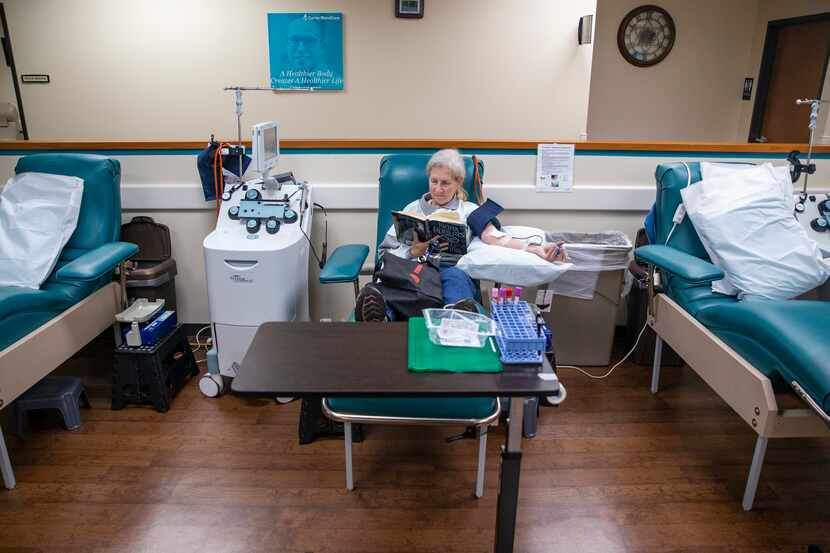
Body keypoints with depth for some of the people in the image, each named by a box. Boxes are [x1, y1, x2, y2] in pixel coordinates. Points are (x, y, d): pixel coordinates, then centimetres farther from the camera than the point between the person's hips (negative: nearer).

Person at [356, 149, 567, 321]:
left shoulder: (470, 211, 22)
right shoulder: (414, 208, 27)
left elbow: (495, 238, 3)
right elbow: (387, 249, 17)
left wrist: (536, 248, -17)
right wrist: (414, 251, -5)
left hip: (454, 270, 0)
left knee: (454, 276, -38)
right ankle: (381, 316, -68)